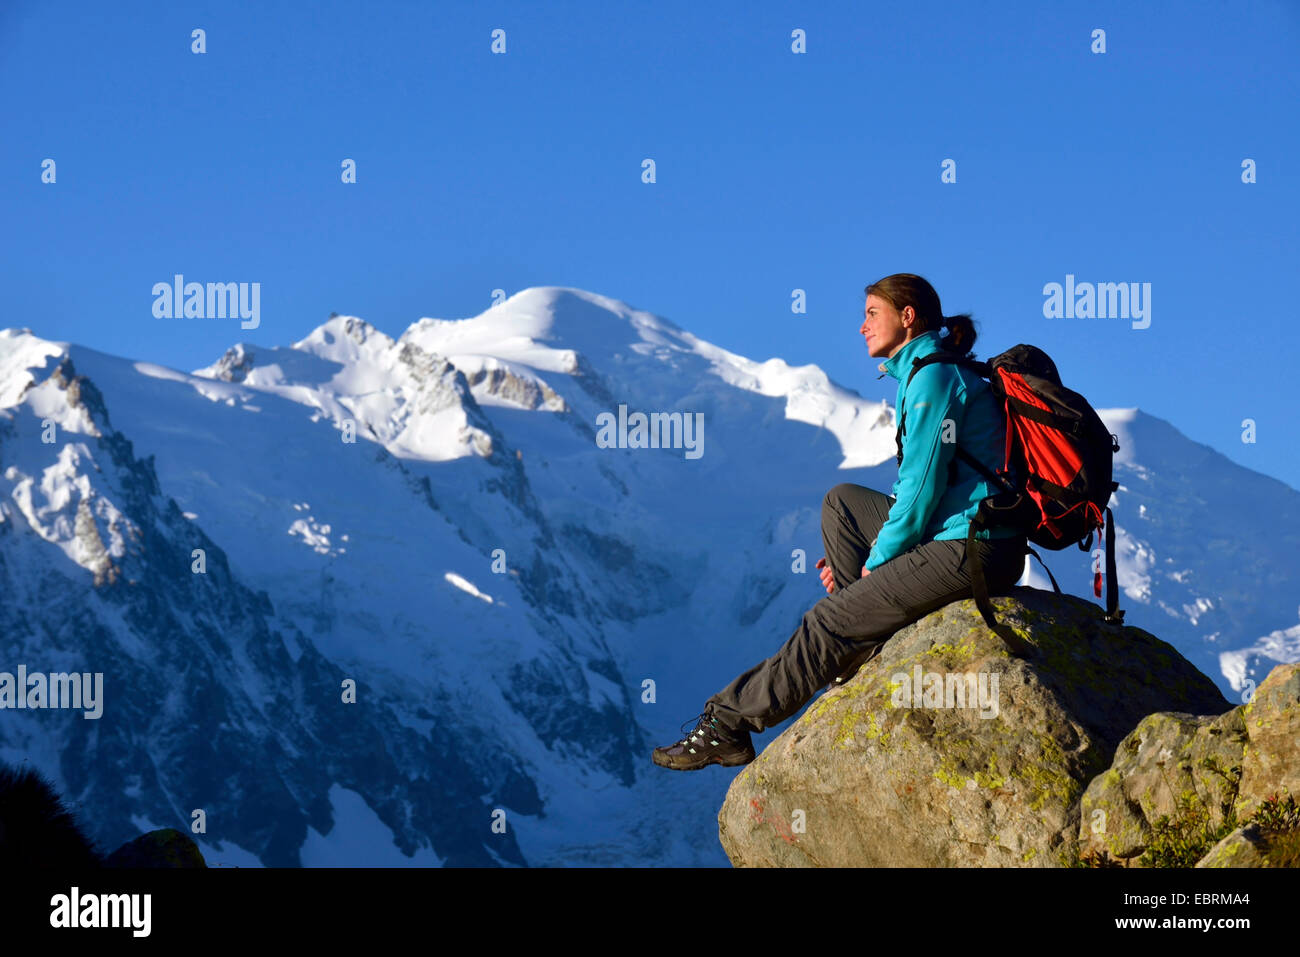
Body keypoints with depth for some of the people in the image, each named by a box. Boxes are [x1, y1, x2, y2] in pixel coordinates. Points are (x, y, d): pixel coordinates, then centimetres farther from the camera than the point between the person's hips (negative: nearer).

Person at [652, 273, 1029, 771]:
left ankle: (729, 721, -1)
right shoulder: (924, 374, 20)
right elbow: (918, 482, 23)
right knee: (841, 501, 17)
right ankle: (865, 651, 8)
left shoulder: (933, 377, -12)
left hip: (972, 550, -10)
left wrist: (880, 556, -5)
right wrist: (866, 553, 15)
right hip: (957, 530, 10)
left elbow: (923, 484, -16)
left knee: (829, 622, -7)